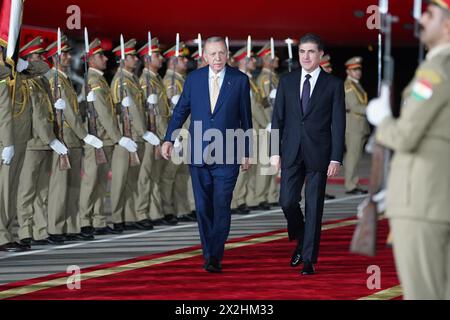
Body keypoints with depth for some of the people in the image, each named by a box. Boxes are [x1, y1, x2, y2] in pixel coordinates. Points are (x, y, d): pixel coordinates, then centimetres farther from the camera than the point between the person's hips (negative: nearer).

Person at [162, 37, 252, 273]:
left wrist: (247, 152, 4)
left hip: (226, 156, -3)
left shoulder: (240, 80, -1)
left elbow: (245, 118, 3)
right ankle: (209, 253, 18)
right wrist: (169, 139, -2)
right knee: (203, 207, 7)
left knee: (221, 206, -9)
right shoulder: (194, 78, 5)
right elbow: (181, 110, 9)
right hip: (198, 155, 3)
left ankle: (215, 257, -6)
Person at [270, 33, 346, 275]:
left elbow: (338, 124, -2)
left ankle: (309, 259, 7)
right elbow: (278, 119, 8)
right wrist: (274, 152, 1)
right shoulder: (287, 82, 7)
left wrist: (336, 158, -8)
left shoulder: (333, 85, 0)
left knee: (314, 207, 0)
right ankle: (301, 240, 25)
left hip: (318, 153, -2)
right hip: (291, 153, 2)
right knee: (287, 201, -3)